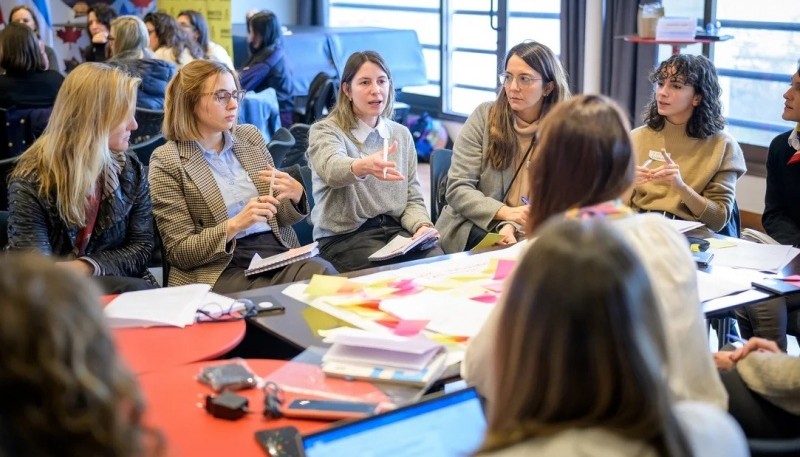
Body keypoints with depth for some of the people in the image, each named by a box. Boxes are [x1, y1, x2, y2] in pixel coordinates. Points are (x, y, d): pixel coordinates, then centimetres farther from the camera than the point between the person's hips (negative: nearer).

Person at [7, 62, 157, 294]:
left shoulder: (130, 169, 4)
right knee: (134, 291, -33)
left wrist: (86, 268, -14)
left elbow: (141, 246, 2)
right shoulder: (31, 180, -10)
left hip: (115, 283, 6)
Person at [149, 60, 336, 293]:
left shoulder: (250, 136, 12)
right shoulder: (167, 161, -3)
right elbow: (179, 252, -5)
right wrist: (235, 225, -19)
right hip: (221, 268, -5)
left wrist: (295, 194, -6)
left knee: (326, 276, -25)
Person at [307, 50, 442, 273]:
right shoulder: (324, 131, -3)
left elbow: (412, 197, 13)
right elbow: (332, 168, -27)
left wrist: (422, 226, -10)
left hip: (395, 229, 5)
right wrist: (364, 166, -51)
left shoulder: (401, 134, 13)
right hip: (345, 236, -4)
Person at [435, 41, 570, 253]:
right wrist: (505, 212, -21)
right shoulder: (485, 117, -2)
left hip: (527, 234, 2)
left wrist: (514, 226, -23)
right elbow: (457, 189, -6)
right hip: (472, 231, -2)